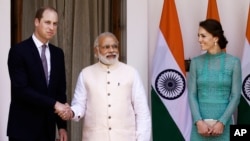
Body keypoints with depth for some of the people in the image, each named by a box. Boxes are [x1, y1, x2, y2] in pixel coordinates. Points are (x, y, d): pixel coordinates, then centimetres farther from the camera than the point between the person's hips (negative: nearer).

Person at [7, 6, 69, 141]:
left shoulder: (58, 53, 10)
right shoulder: (19, 51, -9)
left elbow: (60, 90, 12)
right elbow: (21, 89, -18)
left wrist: (62, 125, 8)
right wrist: (53, 104, -20)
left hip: (47, 127, 6)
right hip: (23, 127, -5)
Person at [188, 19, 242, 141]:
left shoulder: (233, 62, -1)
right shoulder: (196, 62, 5)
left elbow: (235, 96, -3)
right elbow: (192, 95, 2)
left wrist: (222, 122, -12)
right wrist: (199, 121, -11)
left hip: (223, 124, -1)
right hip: (201, 124, 1)